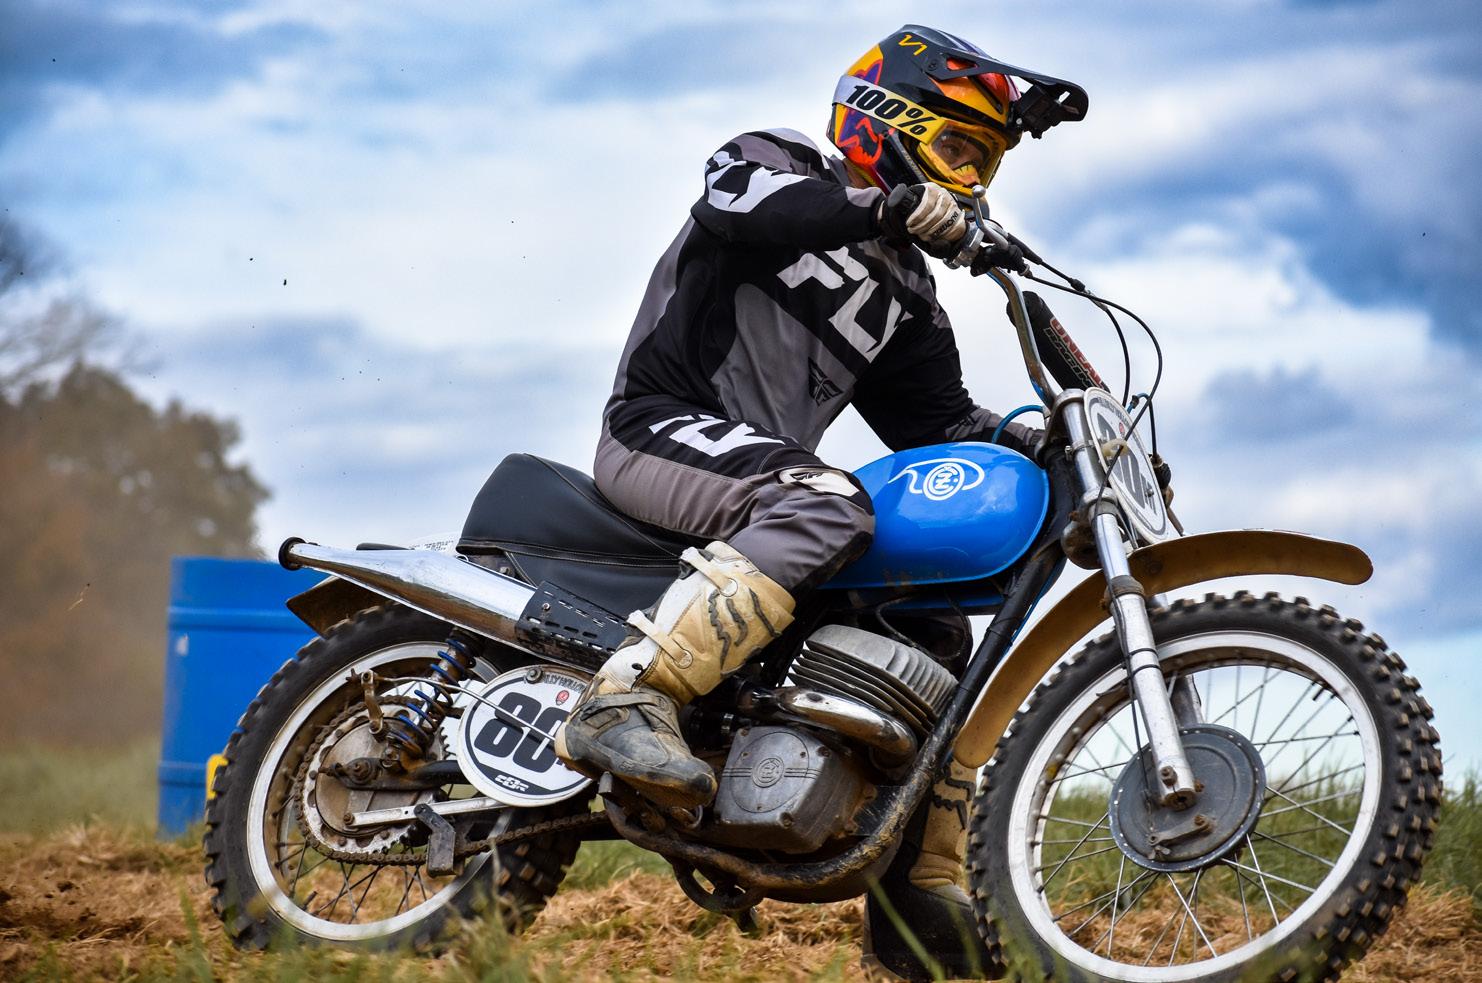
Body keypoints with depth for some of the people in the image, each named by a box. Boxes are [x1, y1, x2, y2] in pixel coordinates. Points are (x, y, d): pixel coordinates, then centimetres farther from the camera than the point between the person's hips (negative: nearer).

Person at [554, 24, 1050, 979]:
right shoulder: (777, 161, 4)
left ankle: (924, 899, 8)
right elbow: (736, 206, -20)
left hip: (761, 482, 8)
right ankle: (626, 700, -47)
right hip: (664, 427, -8)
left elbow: (936, 421, 17)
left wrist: (1042, 444, 1)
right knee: (829, 504, -37)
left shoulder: (907, 297, 23)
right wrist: (885, 206, -29)